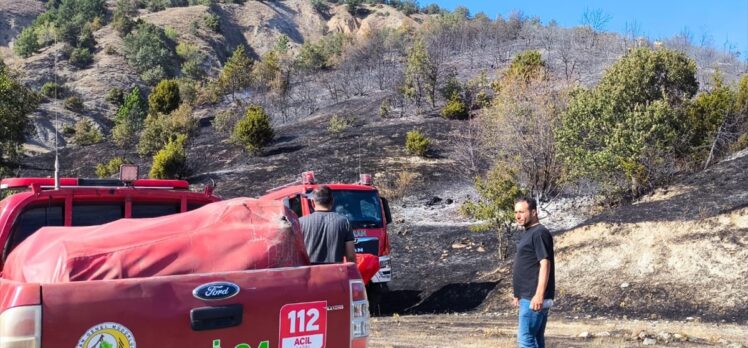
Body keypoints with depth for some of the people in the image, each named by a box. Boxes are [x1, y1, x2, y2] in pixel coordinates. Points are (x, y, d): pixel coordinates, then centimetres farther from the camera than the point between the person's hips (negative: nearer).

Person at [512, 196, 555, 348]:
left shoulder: (540, 233, -13)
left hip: (534, 297, -10)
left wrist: (539, 295, -26)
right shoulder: (528, 233, 17)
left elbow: (545, 264, -20)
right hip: (527, 296, 10)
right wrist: (519, 294, 24)